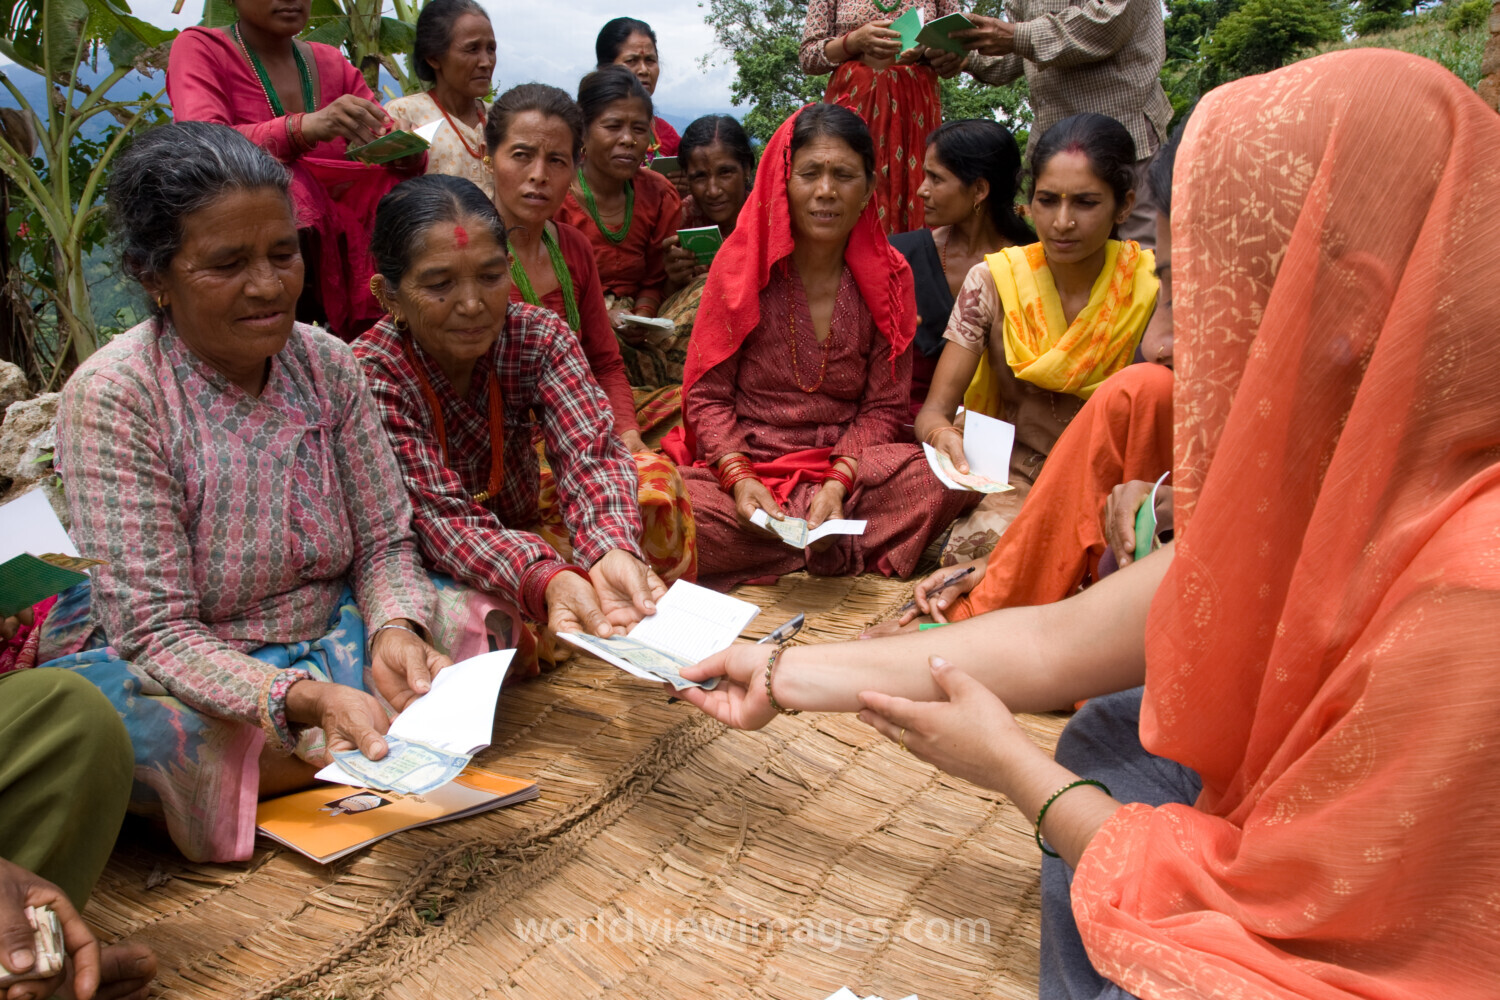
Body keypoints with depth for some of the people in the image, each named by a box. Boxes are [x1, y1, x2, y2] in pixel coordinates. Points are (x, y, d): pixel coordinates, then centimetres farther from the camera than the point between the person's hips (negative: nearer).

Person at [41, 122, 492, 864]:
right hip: (175, 666, -4)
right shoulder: (110, 396, -18)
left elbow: (384, 542, 0)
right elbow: (156, 630, -21)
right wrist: (306, 699, -38)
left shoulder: (326, 364, -4)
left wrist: (395, 629, -24)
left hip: (331, 637, 4)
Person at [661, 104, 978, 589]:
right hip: (745, 460, -1)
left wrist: (838, 483, -16)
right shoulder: (742, 265, 0)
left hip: (848, 463, 1)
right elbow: (708, 395, 0)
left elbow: (883, 405, 2)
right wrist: (739, 478, -18)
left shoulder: (888, 277, 4)